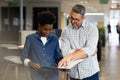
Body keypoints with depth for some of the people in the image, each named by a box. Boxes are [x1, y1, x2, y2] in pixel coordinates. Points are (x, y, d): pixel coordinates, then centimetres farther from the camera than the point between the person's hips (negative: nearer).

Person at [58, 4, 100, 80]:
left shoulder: (92, 28, -6)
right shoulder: (66, 31, 0)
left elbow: (89, 50, -20)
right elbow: (65, 52, -11)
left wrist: (70, 56, -30)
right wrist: (84, 51, -14)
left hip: (90, 72, -1)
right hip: (74, 73, 2)